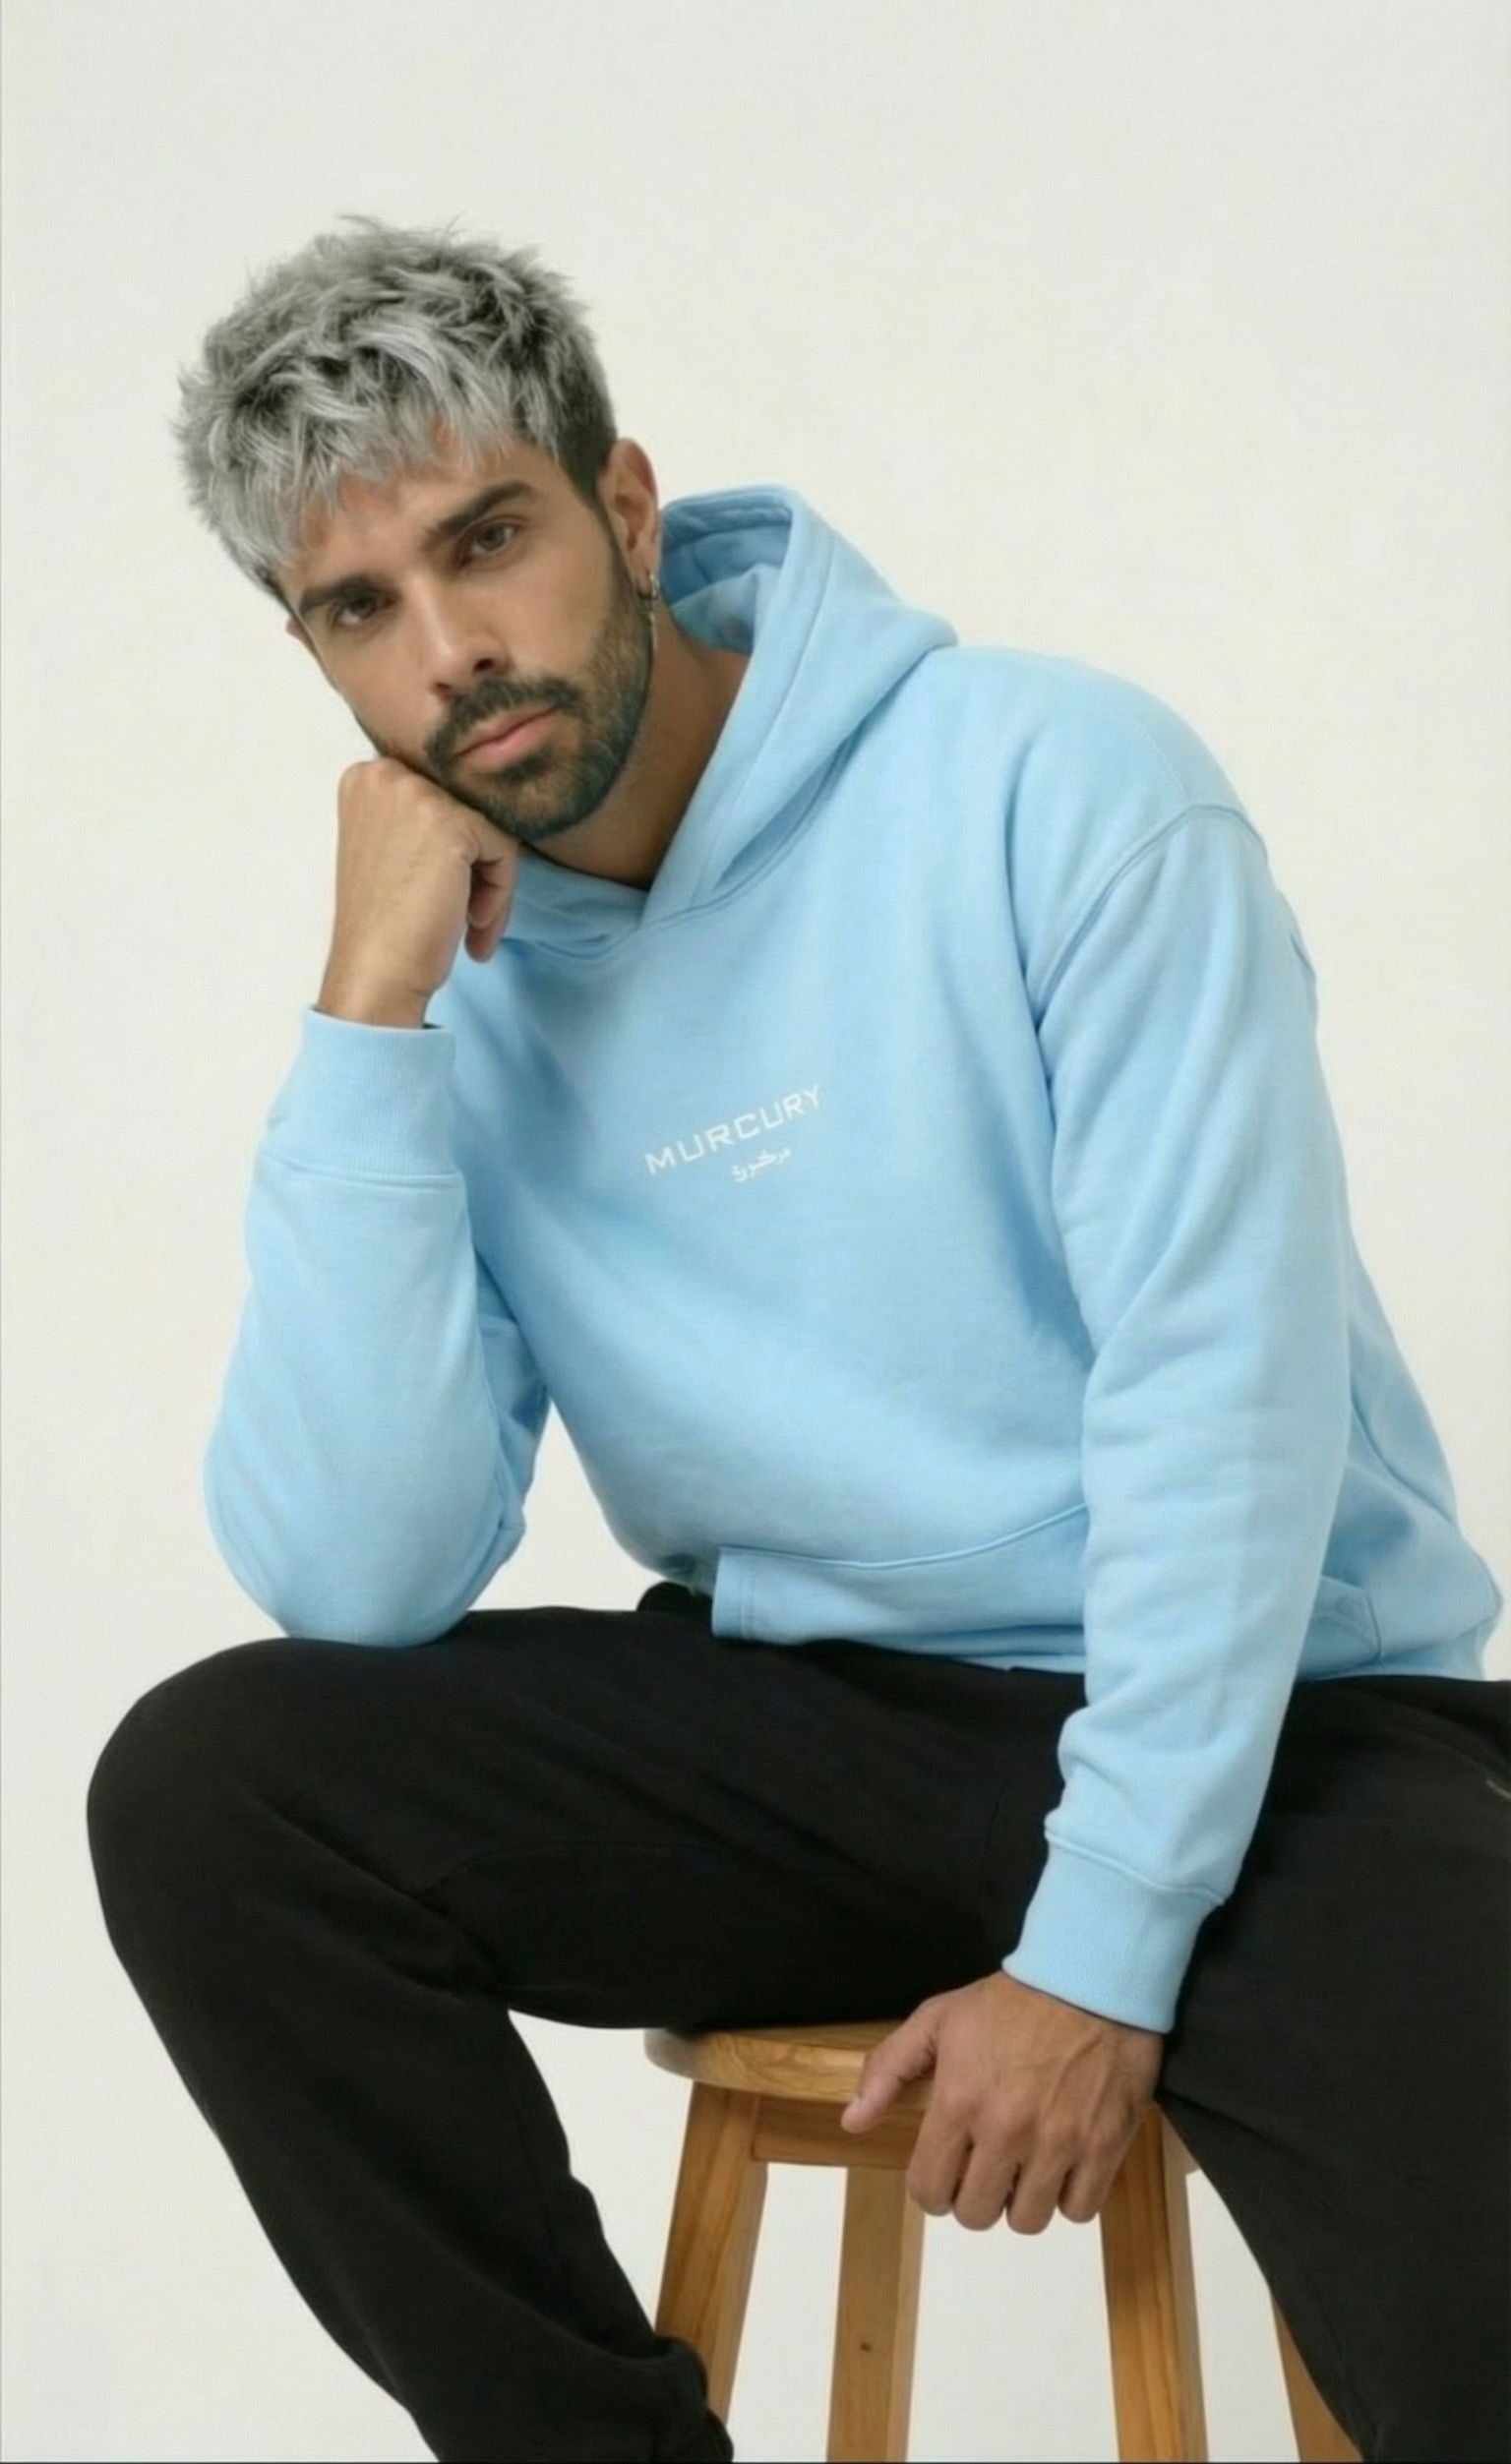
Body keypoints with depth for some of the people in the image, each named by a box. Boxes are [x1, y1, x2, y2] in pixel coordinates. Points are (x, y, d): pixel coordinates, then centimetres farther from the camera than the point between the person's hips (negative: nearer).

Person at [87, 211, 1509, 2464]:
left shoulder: (1051, 781, -10)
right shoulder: (450, 998, 2)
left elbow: (1223, 1380, -16)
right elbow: (354, 1582, -11)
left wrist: (1100, 1955, -19)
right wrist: (369, 1018, -15)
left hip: (1274, 1719, -4)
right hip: (823, 1729, 5)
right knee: (207, 1794, -16)